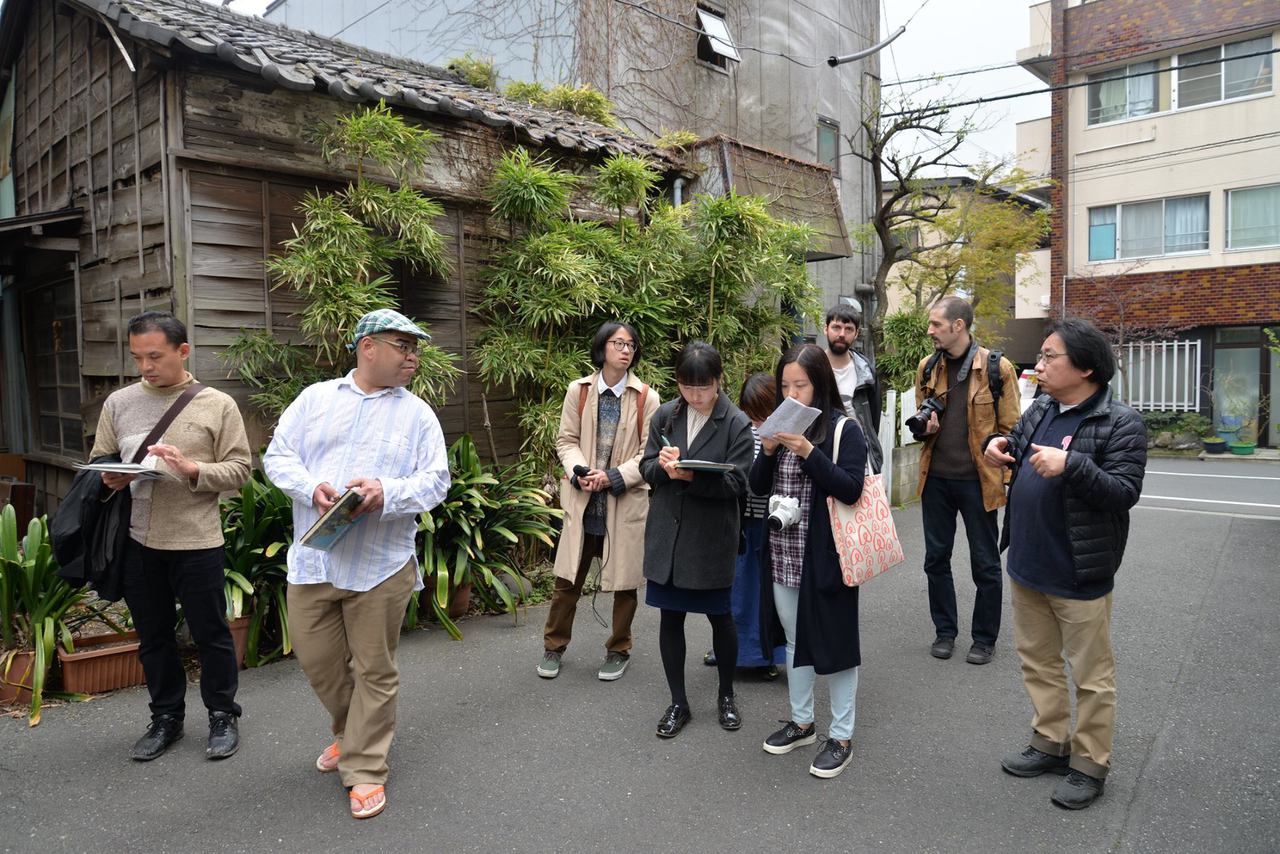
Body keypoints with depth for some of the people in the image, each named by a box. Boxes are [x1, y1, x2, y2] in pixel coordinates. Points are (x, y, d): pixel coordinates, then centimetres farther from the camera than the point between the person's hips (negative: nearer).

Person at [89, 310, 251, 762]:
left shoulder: (217, 405, -4)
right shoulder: (118, 403, 6)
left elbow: (239, 470, -5)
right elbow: (98, 463, 12)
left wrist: (192, 469, -21)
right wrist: (110, 478, -10)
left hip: (197, 541, -3)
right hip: (138, 541, 4)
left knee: (210, 633, 8)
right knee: (153, 636, 16)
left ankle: (223, 715, 27)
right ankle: (166, 717, 34)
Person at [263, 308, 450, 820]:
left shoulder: (418, 414, 4)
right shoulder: (315, 398, 8)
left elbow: (435, 482, -2)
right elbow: (278, 456, 5)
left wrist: (386, 492, -21)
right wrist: (312, 488, -14)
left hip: (380, 566, -2)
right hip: (313, 559, 2)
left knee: (374, 670, 4)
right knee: (316, 659, 13)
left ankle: (365, 769, 21)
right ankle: (350, 732, 40)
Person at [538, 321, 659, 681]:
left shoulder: (646, 397, -3)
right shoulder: (579, 390, 2)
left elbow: (649, 453, -4)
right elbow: (566, 440, 3)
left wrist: (613, 477, -16)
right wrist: (580, 473, -15)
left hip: (626, 501, -1)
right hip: (582, 499, 1)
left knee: (624, 581, 9)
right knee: (567, 579, 8)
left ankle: (618, 650, 29)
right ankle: (554, 646, 28)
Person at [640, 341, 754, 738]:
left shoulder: (737, 423, -8)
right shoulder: (665, 415, 2)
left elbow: (737, 482, -13)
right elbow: (646, 468, 4)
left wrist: (693, 476, -27)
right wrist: (662, 464, -18)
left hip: (712, 537, -3)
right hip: (667, 533, 3)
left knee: (720, 616, 12)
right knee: (670, 616, 10)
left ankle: (726, 694, 35)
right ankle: (678, 702, 26)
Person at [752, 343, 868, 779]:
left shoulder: (844, 429, -9)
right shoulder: (782, 425, 7)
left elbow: (851, 489, -17)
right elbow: (758, 486, 6)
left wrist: (808, 452, -25)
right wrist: (768, 450, -13)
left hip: (825, 557, -6)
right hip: (782, 556, 6)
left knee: (833, 644, 5)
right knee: (794, 641, 18)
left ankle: (841, 736, 21)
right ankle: (802, 722, 35)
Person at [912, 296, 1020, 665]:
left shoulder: (997, 368, -8)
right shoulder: (927, 367, 5)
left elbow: (1009, 428, -4)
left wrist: (1007, 478, -9)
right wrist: (924, 426, -7)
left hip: (977, 479, -4)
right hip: (936, 478, 4)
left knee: (985, 564, 8)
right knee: (936, 558, 12)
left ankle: (985, 638, 24)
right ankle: (945, 630, 28)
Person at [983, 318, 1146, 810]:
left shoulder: (1120, 424, -15)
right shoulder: (1040, 410, 6)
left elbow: (1125, 492, -20)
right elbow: (1018, 450, 20)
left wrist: (1071, 464, -33)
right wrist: (1000, 448, -3)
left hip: (1079, 575, -7)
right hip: (1027, 565, 7)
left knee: (1091, 674, 9)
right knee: (1037, 660, 19)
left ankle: (1089, 765, 25)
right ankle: (1051, 743, 36)